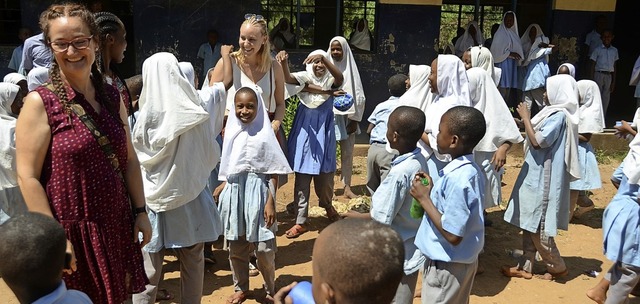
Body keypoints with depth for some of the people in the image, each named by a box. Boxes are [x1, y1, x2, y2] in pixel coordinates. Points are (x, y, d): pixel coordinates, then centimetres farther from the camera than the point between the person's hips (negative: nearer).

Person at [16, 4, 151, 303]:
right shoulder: (40, 102, -11)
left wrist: (140, 211, 8)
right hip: (73, 232, -4)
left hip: (118, 226, 5)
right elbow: (27, 177, -14)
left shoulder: (112, 98, 5)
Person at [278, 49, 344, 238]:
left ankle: (327, 204, 43)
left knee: (325, 172, 12)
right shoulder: (305, 77, -2)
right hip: (305, 127, -1)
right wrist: (284, 63, -44)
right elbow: (288, 78, -23)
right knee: (302, 175, 0)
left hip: (324, 128, 1)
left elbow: (340, 78, -25)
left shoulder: (331, 80, -1)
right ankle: (300, 221, 5)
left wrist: (325, 59, -40)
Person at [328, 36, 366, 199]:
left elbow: (359, 96, 3)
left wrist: (354, 119, -2)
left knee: (347, 153, 5)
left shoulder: (351, 69, 5)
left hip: (347, 117, 1)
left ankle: (347, 187, 12)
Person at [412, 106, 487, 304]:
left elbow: (453, 234, -27)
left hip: (447, 265, -9)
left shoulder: (456, 179, -28)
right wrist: (433, 191, 1)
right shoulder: (472, 170, 0)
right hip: (464, 260, 9)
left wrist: (424, 199, -21)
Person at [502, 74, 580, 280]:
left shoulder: (559, 116, -17)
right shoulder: (554, 113, 12)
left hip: (543, 179, -10)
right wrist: (527, 120, 9)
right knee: (529, 224, 12)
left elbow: (538, 141, -21)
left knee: (538, 226, 0)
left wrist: (526, 118, -13)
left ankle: (557, 266, 17)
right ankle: (525, 266, 20)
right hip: (536, 175, 10)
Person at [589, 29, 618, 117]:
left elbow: (614, 66, 13)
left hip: (609, 76, 3)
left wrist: (614, 81, 10)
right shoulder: (598, 50, 1)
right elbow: (593, 65, 1)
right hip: (599, 74, -3)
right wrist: (592, 79, -6)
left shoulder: (614, 50, 10)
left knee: (606, 100, 4)